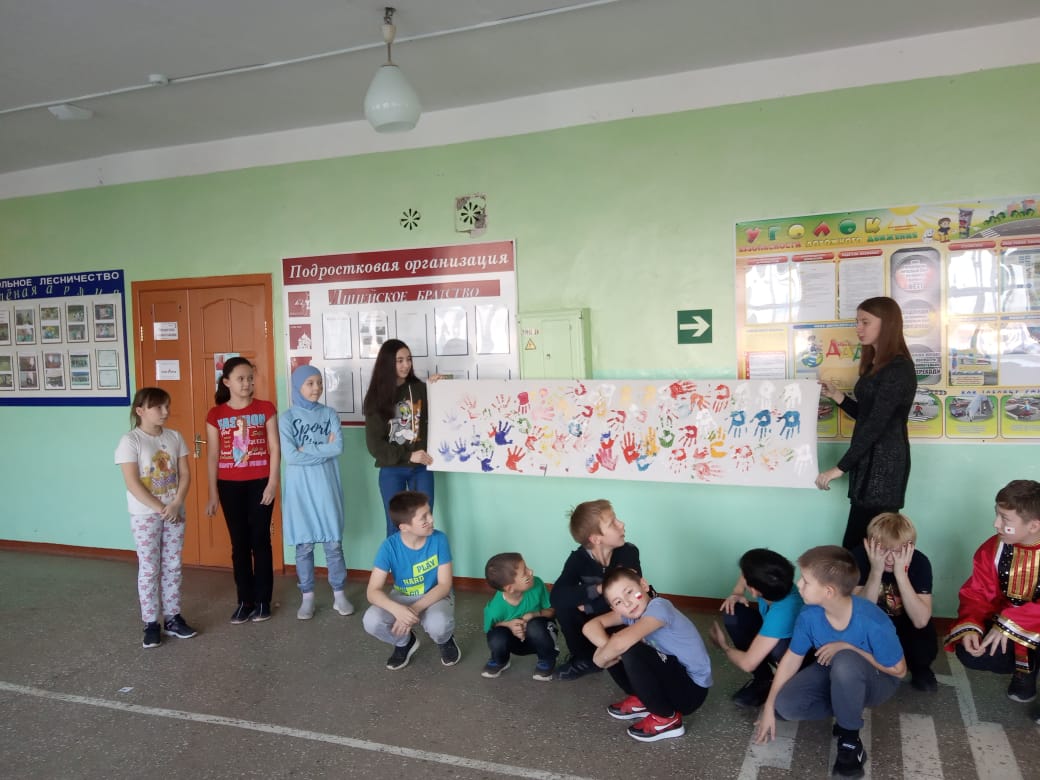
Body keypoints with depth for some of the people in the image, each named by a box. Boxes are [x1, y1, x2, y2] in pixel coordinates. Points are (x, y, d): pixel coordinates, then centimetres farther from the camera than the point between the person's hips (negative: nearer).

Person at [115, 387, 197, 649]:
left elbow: (185, 474, 2)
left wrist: (175, 504, -12)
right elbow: (132, 483, -16)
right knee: (149, 569, 3)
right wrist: (160, 509, -17)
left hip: (175, 513, 4)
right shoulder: (130, 441, -11)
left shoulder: (175, 437, 3)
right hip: (145, 515, -4)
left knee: (172, 567, 11)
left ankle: (173, 618, 21)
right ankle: (151, 624, 13)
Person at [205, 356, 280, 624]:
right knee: (239, 543, 8)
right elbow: (212, 456, 4)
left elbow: (274, 448, -2)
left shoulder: (266, 409, -1)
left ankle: (262, 601, 13)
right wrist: (213, 493, 2)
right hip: (230, 486, 2)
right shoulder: (215, 415, 2)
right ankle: (245, 601, 19)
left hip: (259, 483, -1)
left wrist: (272, 483, -8)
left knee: (260, 541, 3)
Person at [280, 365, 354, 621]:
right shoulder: (287, 418, -1)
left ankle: (339, 594, 17)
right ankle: (307, 597, 18)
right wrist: (323, 449, -10)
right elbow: (290, 456, -13)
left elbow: (338, 447, -9)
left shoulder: (330, 414, 5)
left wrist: (307, 450, -12)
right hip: (300, 489, -1)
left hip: (326, 487, 1)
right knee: (304, 544, 6)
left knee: (334, 542, 4)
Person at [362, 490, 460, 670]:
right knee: (372, 621, -27)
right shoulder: (389, 546, -21)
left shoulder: (439, 540, -21)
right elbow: (373, 592, -22)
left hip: (435, 597, -1)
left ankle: (446, 641, 5)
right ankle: (405, 642, 7)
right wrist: (397, 609, -42)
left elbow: (444, 585, -18)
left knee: (438, 625, -35)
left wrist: (415, 609, -32)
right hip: (402, 598, 2)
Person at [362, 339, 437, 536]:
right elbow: (374, 444, -5)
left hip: (421, 468, 1)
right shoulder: (377, 397, 0)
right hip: (391, 470, 0)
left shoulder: (421, 389, 2)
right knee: (395, 525, 7)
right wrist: (408, 455, -14)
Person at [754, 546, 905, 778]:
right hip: (835, 674, 4)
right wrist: (769, 707, -6)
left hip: (877, 680, -4)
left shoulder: (873, 622, -35)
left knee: (844, 662, -41)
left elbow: (898, 670, -19)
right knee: (786, 704, -22)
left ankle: (849, 737, -15)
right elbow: (791, 659, -8)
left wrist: (847, 648, -28)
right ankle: (848, 710, 4)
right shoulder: (809, 615, -21)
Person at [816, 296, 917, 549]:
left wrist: (840, 468, -19)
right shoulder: (875, 365, 15)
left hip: (884, 464, -9)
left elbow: (877, 424, -20)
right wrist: (836, 395, 7)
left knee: (855, 547, -9)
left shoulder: (898, 369, -15)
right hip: (868, 460, 9)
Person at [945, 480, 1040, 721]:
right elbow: (977, 595, -6)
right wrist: (970, 627, -25)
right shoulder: (992, 549, -8)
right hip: (1003, 627, 5)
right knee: (968, 652, -20)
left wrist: (1009, 623, -34)